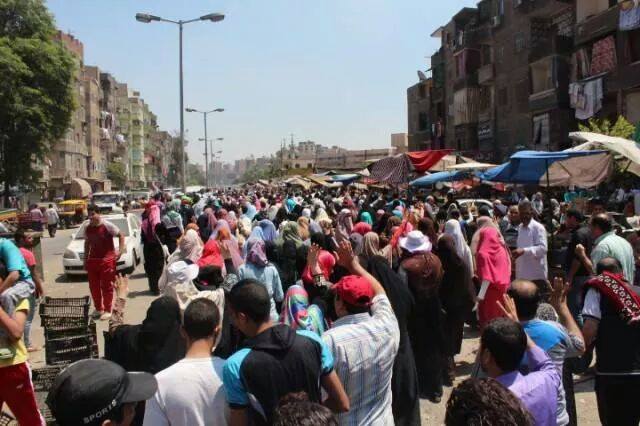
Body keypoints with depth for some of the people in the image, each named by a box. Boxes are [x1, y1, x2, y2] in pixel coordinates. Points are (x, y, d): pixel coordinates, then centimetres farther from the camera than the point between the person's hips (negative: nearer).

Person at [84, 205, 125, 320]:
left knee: (107, 286, 0)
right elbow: (87, 243, 16)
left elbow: (121, 235, -3)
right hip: (92, 260, 5)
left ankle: (107, 310, 10)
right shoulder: (87, 226, 5)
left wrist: (120, 251, -10)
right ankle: (98, 309, 26)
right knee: (93, 286, 10)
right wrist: (85, 259, 15)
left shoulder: (107, 225, -11)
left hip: (107, 260, -5)